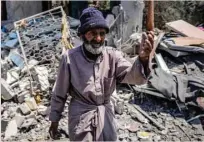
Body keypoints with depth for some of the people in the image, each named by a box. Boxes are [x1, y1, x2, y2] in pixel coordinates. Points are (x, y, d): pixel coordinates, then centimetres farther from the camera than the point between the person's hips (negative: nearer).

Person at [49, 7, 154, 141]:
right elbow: (59, 93, -4)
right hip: (81, 117, -2)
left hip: (105, 116, 3)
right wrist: (54, 119, 4)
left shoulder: (112, 55, -11)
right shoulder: (70, 58, -15)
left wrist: (143, 58, -47)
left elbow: (134, 76, -26)